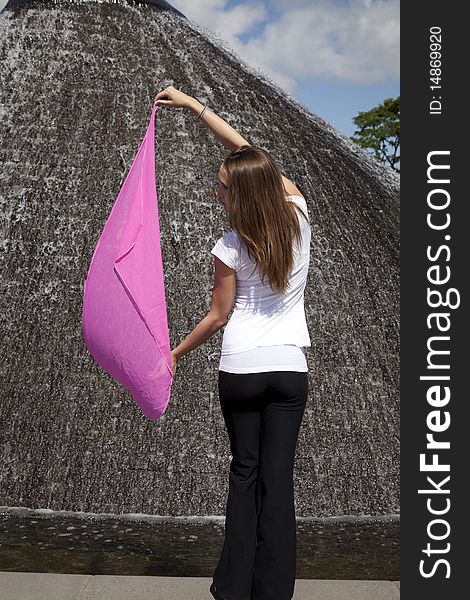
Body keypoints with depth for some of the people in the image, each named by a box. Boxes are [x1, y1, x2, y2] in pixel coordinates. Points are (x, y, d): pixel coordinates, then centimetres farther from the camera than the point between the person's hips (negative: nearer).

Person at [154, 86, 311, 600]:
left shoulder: (230, 249, -13)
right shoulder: (297, 215, -2)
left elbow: (218, 316, -3)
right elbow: (246, 151, 7)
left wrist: (174, 354, 11)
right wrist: (193, 105, 13)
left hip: (240, 369, -3)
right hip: (290, 369, 3)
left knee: (244, 473, 12)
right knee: (278, 479, 6)